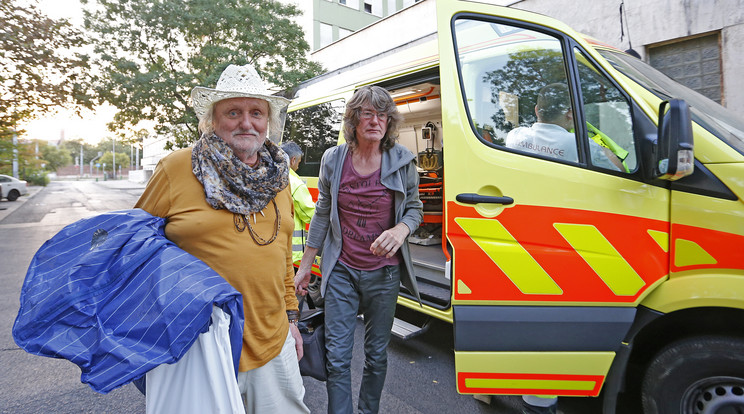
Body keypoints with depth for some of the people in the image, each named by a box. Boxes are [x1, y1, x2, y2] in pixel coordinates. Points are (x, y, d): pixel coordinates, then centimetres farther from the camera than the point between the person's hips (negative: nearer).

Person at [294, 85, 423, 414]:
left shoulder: (402, 161, -3)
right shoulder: (333, 159, -1)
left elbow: (414, 208, 6)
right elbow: (322, 214, 7)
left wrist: (401, 229, -19)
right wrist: (305, 266, 9)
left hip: (383, 272, 0)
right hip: (341, 270, 0)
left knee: (376, 354, 13)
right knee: (337, 357, 2)